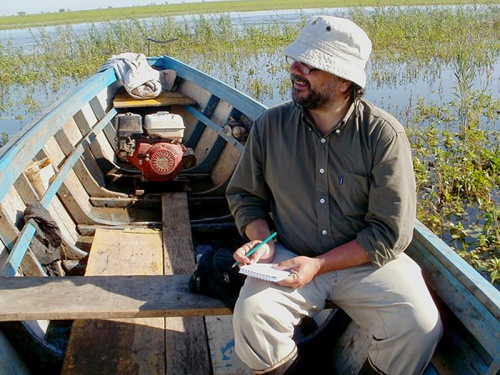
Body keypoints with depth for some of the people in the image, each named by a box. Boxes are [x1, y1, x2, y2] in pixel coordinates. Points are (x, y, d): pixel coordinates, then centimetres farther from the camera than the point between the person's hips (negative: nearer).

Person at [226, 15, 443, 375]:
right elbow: (243, 194, 11)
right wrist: (262, 238, -8)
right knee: (251, 318, -25)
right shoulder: (270, 126, -3)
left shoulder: (384, 134, -12)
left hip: (366, 261, -1)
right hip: (289, 258, 2)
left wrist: (319, 265, -18)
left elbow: (390, 233, -12)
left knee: (420, 327, -23)